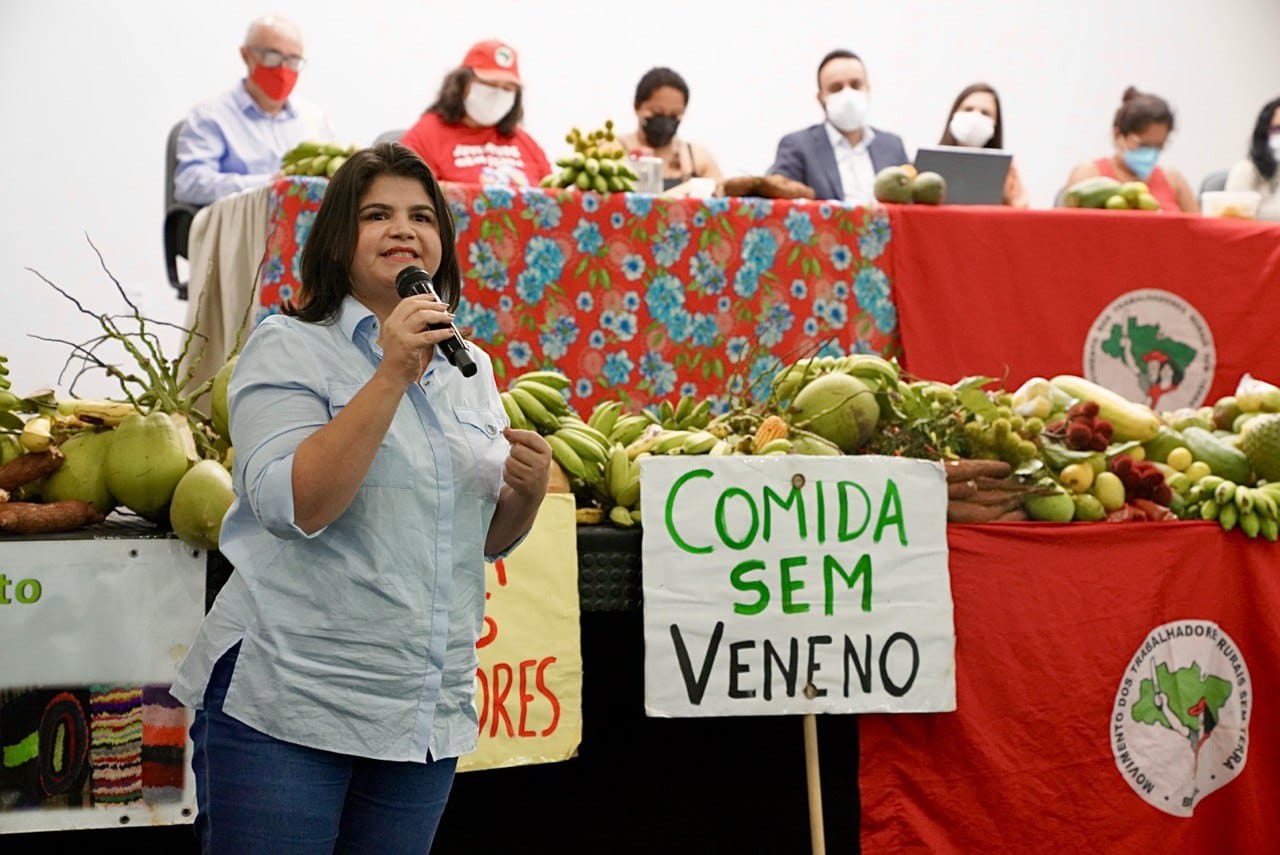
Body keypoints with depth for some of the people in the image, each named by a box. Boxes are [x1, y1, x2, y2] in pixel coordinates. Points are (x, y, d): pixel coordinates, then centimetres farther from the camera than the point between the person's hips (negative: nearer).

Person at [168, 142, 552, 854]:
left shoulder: (470, 368, 13)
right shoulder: (289, 347, -4)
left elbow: (491, 540, 19)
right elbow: (294, 506, -19)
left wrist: (529, 488, -3)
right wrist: (393, 375, -22)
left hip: (428, 718, 6)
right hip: (284, 708, -5)